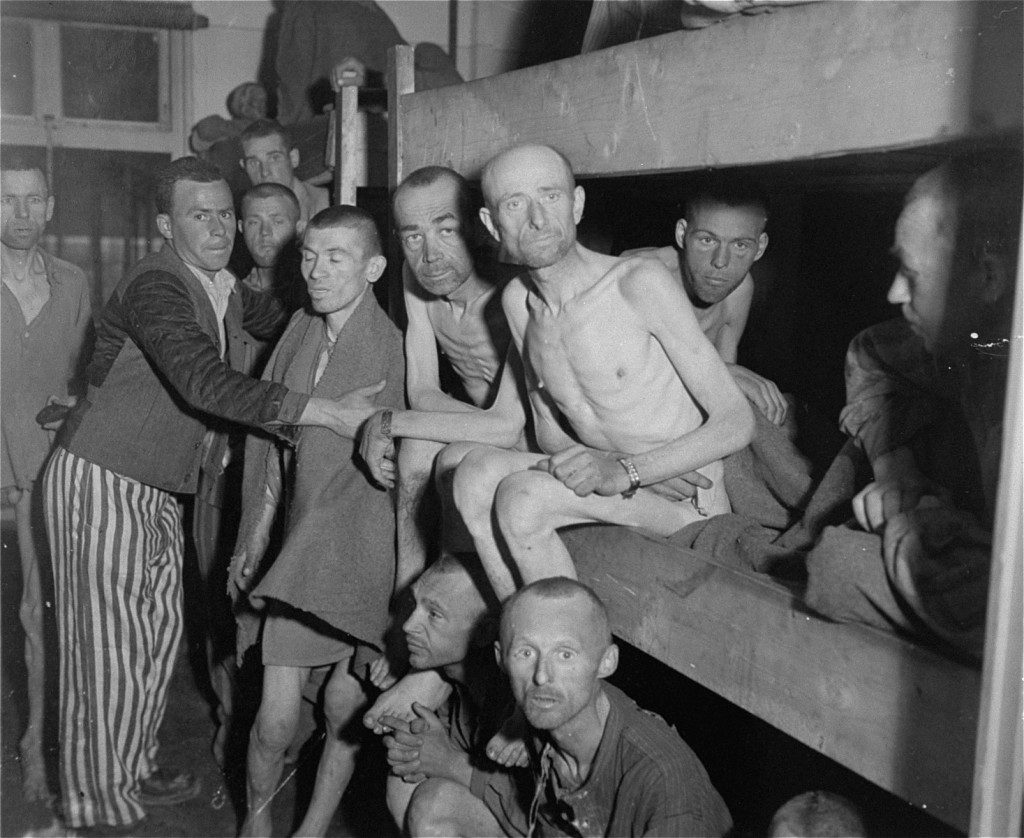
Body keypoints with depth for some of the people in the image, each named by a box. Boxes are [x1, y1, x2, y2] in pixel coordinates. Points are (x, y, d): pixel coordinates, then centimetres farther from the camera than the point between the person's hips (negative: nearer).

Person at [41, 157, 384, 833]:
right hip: (101, 479, -8)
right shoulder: (156, 286, -21)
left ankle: (136, 768, 33)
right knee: (110, 647, 0)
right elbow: (205, 382, -35)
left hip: (160, 486, 8)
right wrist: (327, 412, -37)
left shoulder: (227, 289, 5)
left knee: (160, 631, 15)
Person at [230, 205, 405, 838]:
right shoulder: (298, 333, 3)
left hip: (367, 549, -3)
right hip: (302, 551, 3)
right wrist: (255, 540, 15)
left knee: (345, 711, 9)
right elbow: (273, 443, 12)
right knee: (276, 720, 0)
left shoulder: (393, 346, -13)